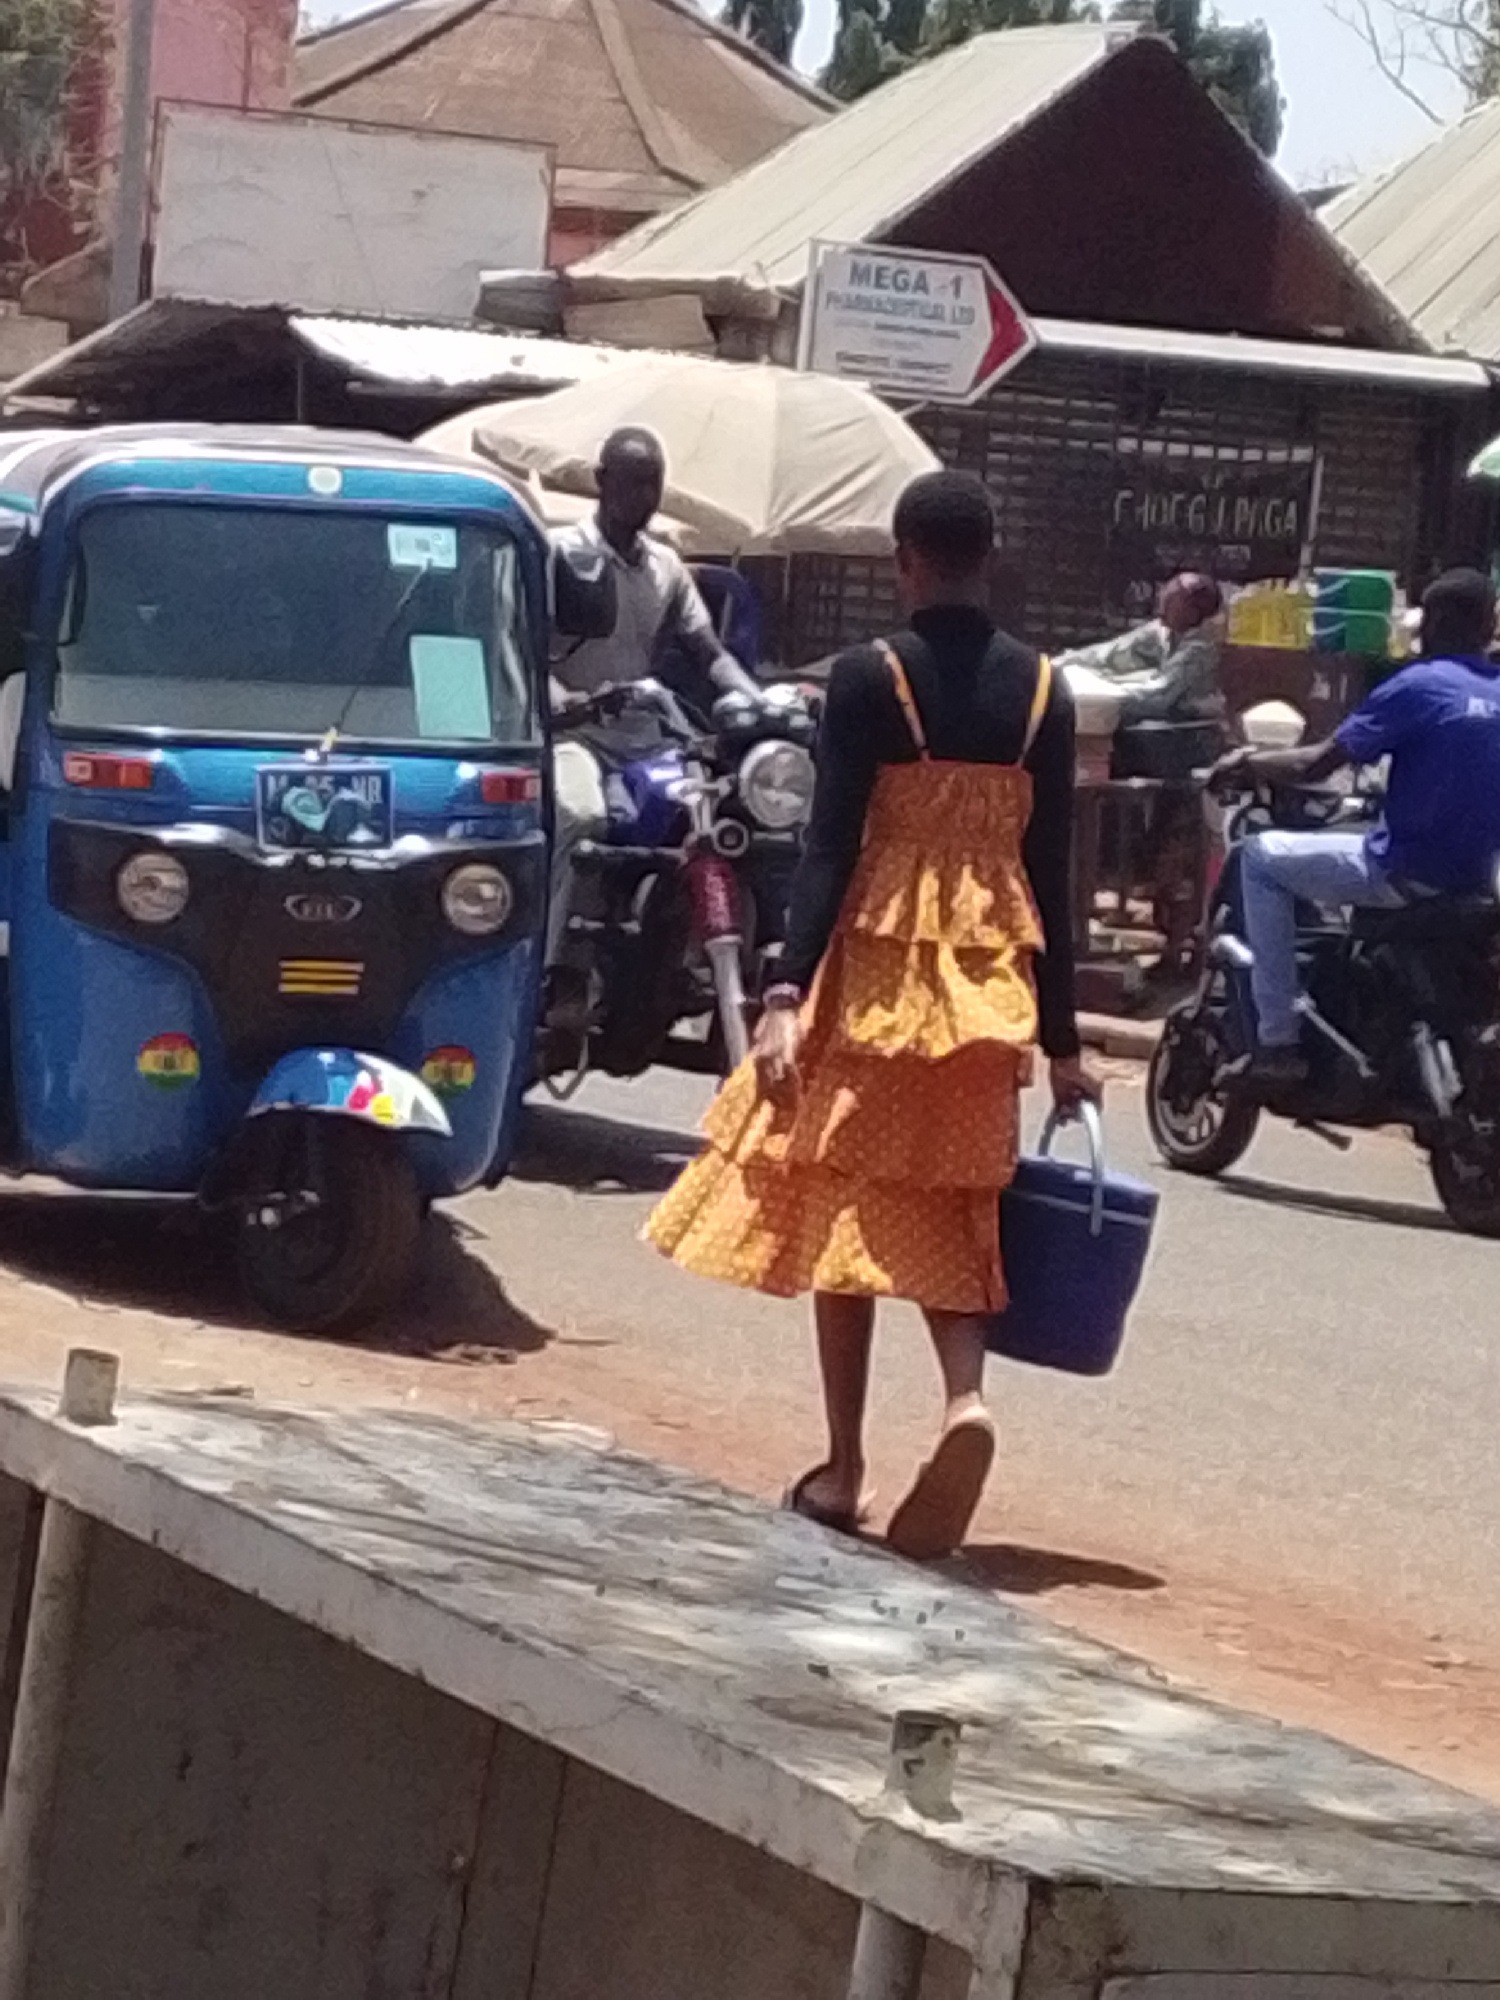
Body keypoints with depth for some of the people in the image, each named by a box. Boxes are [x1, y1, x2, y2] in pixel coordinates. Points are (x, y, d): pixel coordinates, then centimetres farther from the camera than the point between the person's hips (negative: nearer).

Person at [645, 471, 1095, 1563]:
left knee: (850, 1203, 7)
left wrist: (789, 994, -14)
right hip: (990, 977, 3)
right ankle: (966, 1395, -12)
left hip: (878, 963, -3)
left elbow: (831, 846, -14)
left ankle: (844, 1470, 9)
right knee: (950, 1204, 13)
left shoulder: (870, 678, -8)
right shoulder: (1043, 691, 1)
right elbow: (1052, 874, 4)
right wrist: (1061, 1040, 9)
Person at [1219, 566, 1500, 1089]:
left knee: (1263, 857, 9)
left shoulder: (1418, 686, -12)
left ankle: (1279, 1040, 2)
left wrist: (1247, 762, 6)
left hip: (1409, 875, -7)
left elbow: (1315, 766, -11)